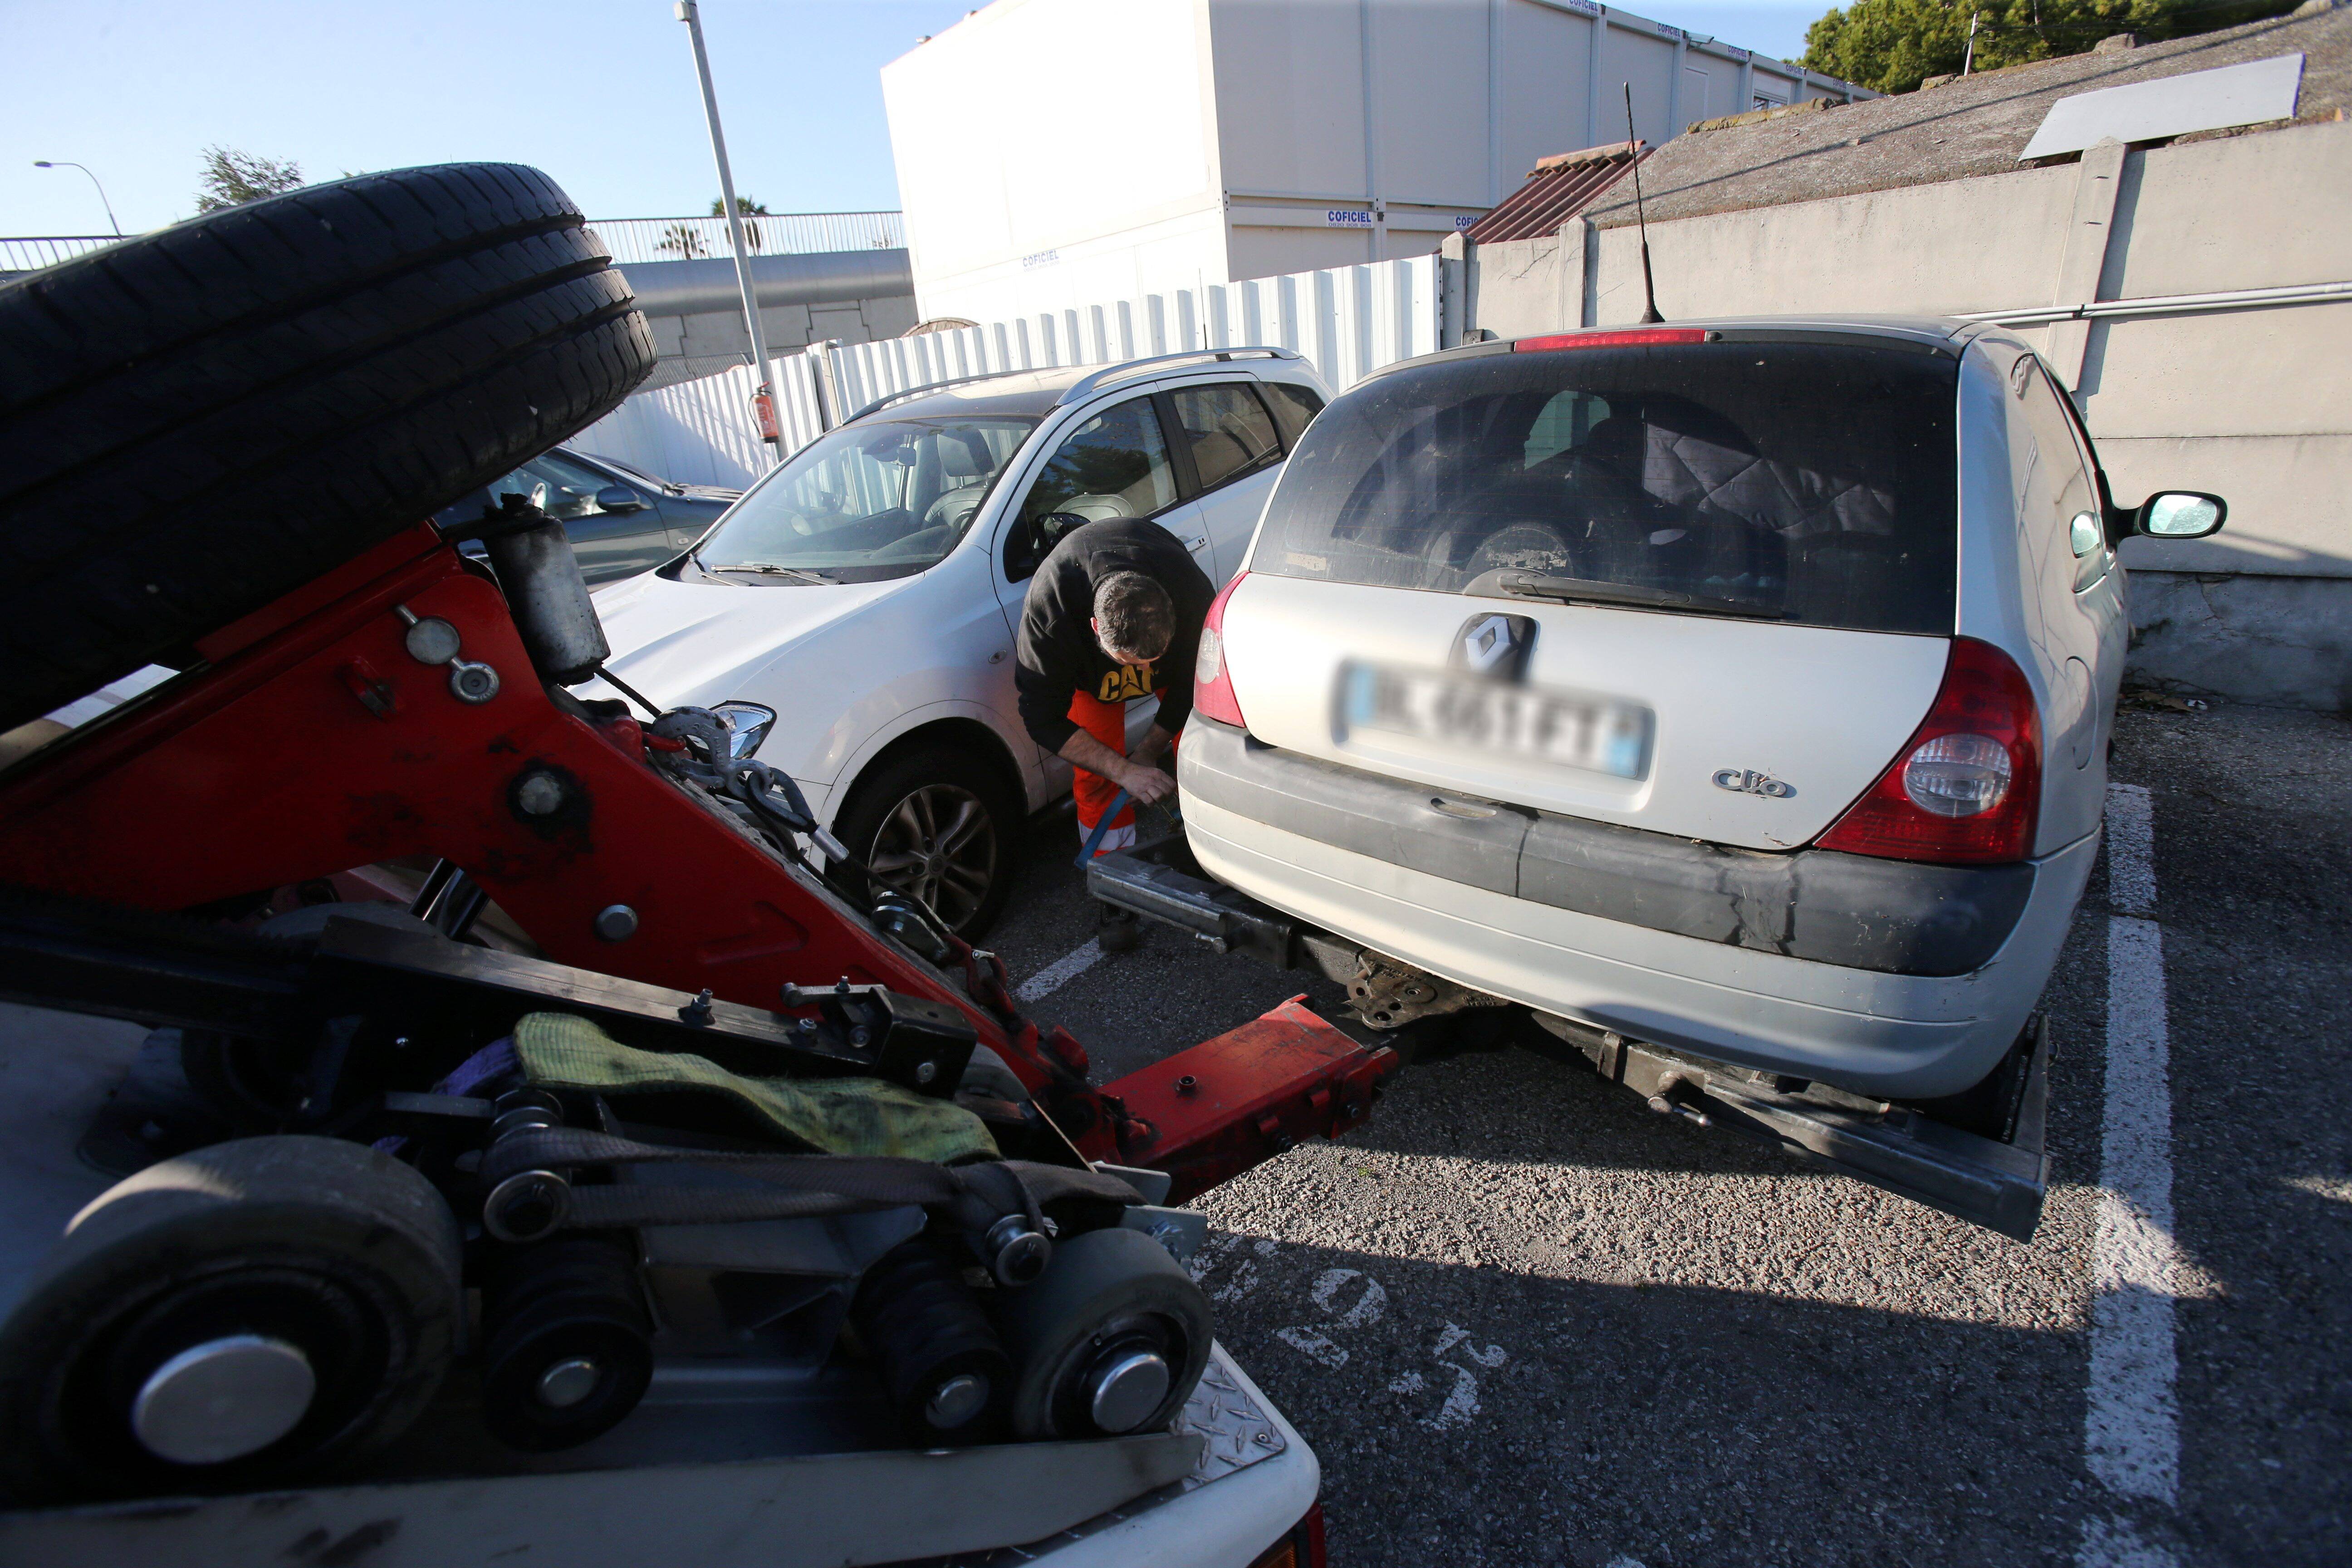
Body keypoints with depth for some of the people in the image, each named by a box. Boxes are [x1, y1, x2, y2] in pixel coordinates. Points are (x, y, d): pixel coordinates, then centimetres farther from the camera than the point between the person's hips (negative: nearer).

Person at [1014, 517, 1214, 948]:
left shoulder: (1195, 594, -40)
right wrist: (1125, 771, -39)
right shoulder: (1048, 605, -44)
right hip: (1087, 664, -1)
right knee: (1097, 772, -11)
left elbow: (1193, 686, -19)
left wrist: (1148, 751, -19)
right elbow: (1043, 718, -33)